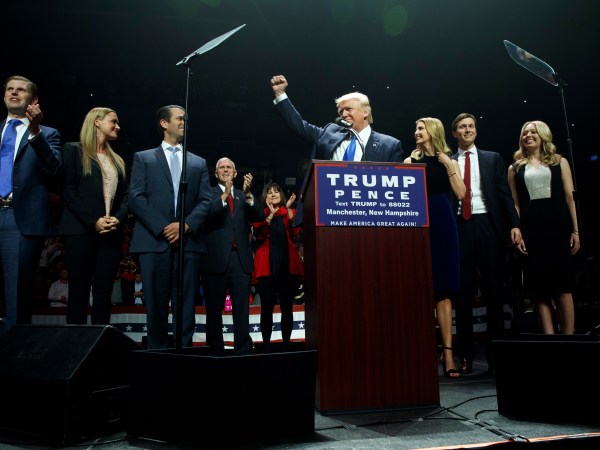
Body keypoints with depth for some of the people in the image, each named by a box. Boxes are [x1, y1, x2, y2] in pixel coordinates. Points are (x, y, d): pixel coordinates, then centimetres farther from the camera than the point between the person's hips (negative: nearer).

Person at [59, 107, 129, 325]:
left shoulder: (117, 160, 20)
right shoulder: (74, 150, 4)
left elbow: (124, 196, 14)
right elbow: (68, 190, -5)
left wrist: (118, 218, -6)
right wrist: (93, 221, -14)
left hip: (111, 233, 5)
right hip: (81, 230, -5)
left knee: (104, 291, 3)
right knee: (79, 289, -2)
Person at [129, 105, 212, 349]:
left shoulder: (198, 162, 20)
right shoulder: (143, 158, 14)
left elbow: (206, 200, 9)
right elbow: (136, 198, 1)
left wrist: (186, 225, -9)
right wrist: (162, 228, -10)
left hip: (188, 242, 2)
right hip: (154, 241, -2)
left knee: (186, 305, 1)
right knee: (156, 305, 1)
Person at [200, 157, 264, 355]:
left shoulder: (243, 196, 16)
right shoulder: (209, 193, 7)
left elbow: (258, 216, 1)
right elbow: (206, 214, -12)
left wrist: (248, 194, -15)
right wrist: (225, 195, -25)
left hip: (241, 258, 3)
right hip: (216, 258, -2)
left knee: (242, 309, 1)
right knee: (214, 309, 4)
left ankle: (243, 349, 6)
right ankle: (215, 350, 13)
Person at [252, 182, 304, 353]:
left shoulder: (290, 212, 17)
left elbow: (295, 232, -2)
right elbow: (258, 234, -5)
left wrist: (289, 209, -9)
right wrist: (271, 214, -11)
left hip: (288, 265, 1)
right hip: (267, 266, -1)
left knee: (287, 307, 2)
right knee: (266, 307, -4)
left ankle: (286, 344, 9)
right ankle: (266, 345, 2)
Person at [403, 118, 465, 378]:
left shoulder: (448, 160, 12)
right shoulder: (411, 161, 12)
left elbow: (460, 193, -1)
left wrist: (448, 166, -4)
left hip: (442, 224, 0)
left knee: (443, 288, -1)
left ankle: (447, 351, -1)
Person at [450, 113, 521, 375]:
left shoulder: (493, 159, 14)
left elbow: (504, 193, 7)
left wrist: (514, 224, -4)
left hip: (488, 224, 1)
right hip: (460, 226, 0)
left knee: (493, 290, 2)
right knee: (463, 291, 1)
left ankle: (495, 354, 10)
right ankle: (465, 355, 7)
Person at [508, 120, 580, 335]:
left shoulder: (559, 162, 11)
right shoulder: (515, 168, 12)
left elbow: (569, 197, 6)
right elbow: (515, 203, 8)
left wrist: (575, 231, -1)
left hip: (558, 227, 0)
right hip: (530, 230, 1)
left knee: (563, 289, -2)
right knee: (540, 290, 0)